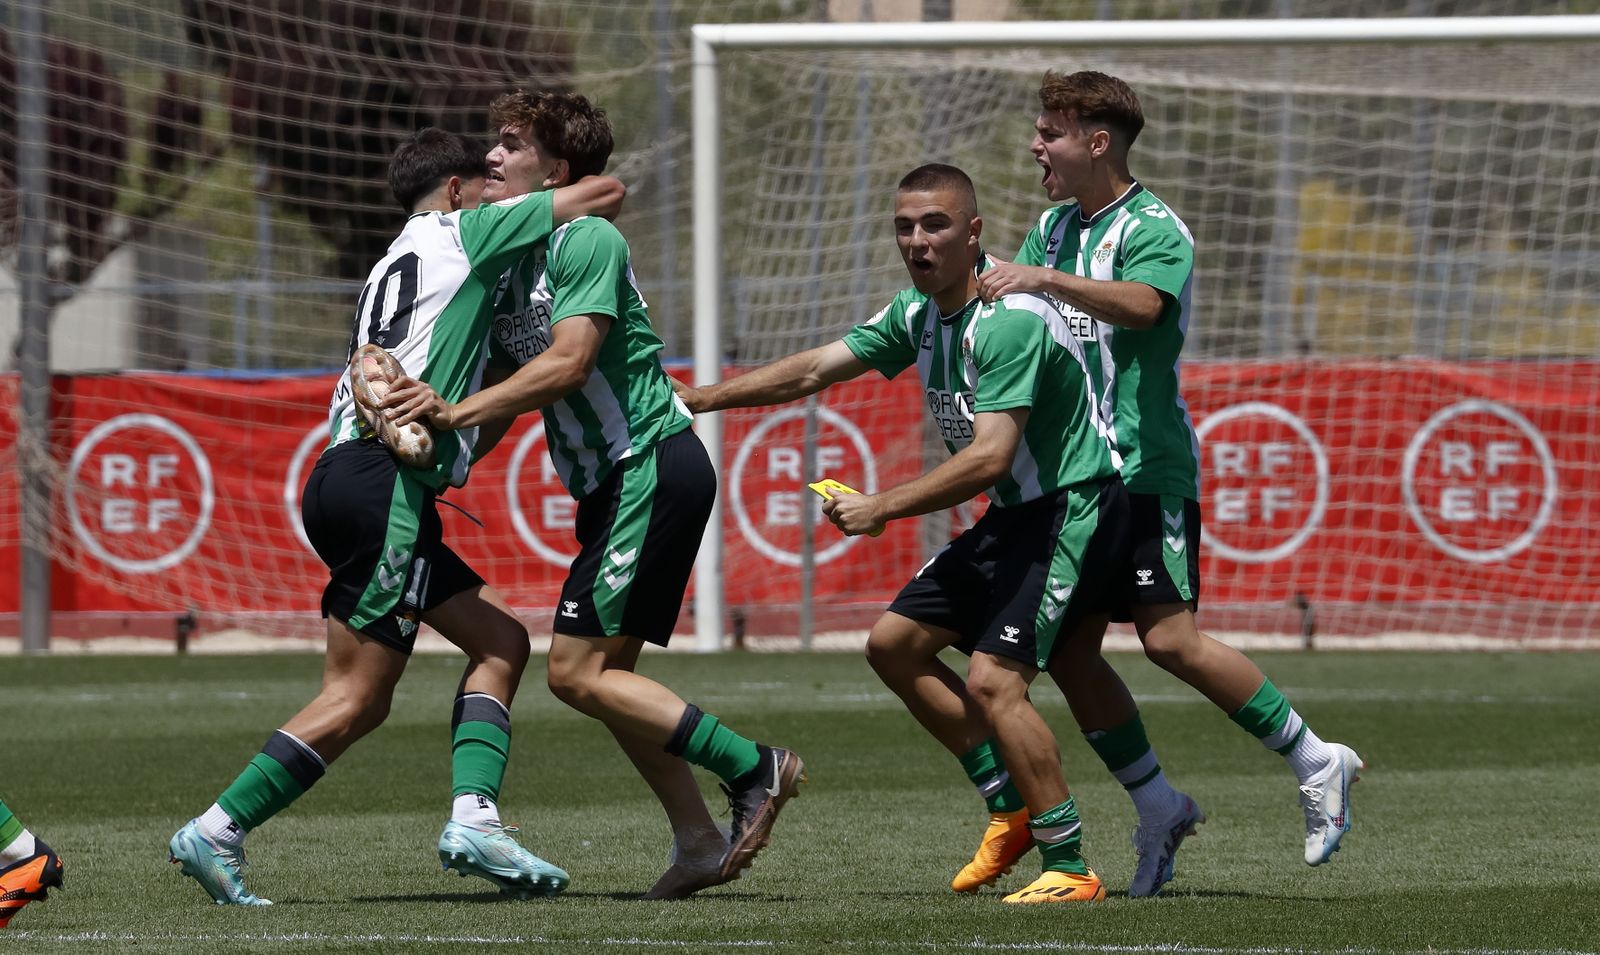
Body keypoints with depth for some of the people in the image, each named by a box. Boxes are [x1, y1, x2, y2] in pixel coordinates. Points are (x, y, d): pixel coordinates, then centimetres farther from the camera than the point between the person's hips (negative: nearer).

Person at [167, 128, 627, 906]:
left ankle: (473, 820, -2)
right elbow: (607, 194, 10)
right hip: (387, 484, -9)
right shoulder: (464, 232, 5)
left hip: (350, 473, 9)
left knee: (501, 640, 10)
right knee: (356, 700, -9)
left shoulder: (391, 267, 27)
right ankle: (217, 832, -10)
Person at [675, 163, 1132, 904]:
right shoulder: (919, 313, 5)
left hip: (1072, 509, -10)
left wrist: (880, 508, -25)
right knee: (894, 644, 11)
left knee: (994, 679, -22)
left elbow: (989, 458, -30)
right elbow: (812, 371, 13)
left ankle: (1070, 866, -14)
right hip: (1013, 514, 10)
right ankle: (1013, 808, 17)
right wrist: (693, 399, 10)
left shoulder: (1009, 321, -24)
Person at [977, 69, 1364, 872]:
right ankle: (1160, 812, 12)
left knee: (1169, 639, -16)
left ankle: (1316, 762, -2)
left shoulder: (1153, 229, -11)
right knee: (1068, 651, 1)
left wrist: (1047, 279, -42)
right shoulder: (1054, 228, 15)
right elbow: (1004, 299, 12)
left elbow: (1140, 305, -31)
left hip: (1147, 468, -8)